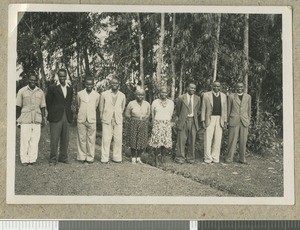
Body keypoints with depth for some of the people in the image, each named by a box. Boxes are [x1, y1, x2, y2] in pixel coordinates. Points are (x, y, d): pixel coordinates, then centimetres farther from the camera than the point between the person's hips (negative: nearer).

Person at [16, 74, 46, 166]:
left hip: (37, 119, 2)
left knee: (35, 140, -1)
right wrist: (18, 119, 3)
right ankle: (24, 160, 3)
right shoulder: (22, 91, 5)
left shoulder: (40, 92, 12)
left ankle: (32, 159, 5)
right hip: (25, 119, -2)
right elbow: (18, 106, 6)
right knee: (24, 139, -3)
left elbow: (42, 107, 14)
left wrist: (43, 118, 8)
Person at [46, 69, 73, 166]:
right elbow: (48, 102, 4)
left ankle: (63, 157, 19)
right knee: (54, 139, -2)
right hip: (56, 118, -4)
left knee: (65, 139, 8)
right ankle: (53, 159, 6)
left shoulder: (70, 89, 11)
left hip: (66, 117, 4)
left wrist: (68, 113, 12)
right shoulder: (52, 88, -1)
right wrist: (51, 114, 5)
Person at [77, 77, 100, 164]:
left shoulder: (97, 95, 3)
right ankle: (82, 157, 10)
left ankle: (90, 158, 7)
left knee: (91, 140, 0)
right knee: (81, 139, 2)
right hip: (81, 120, 0)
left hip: (91, 120, 0)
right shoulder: (80, 94, 5)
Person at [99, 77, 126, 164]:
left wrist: (119, 117, 13)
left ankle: (117, 158, 12)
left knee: (118, 139, 1)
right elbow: (101, 108, 9)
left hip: (118, 120, 2)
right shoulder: (104, 94, 4)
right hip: (107, 120, -2)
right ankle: (104, 158, 3)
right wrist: (101, 116, 7)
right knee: (106, 139, -4)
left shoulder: (122, 96, 9)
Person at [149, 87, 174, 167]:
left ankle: (163, 157, 12)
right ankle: (156, 160, -3)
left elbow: (170, 115, 13)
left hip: (167, 124, 2)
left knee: (165, 141, -1)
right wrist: (154, 124, 3)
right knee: (157, 142, -8)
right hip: (157, 123, -2)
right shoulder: (155, 102, 4)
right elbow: (152, 115, 7)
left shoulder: (171, 103, 9)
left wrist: (167, 122, 8)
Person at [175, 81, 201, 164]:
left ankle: (190, 157, 16)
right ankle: (180, 157, 7)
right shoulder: (181, 98, -2)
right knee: (181, 140, -2)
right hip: (183, 121, -3)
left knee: (192, 140, 5)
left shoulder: (197, 99, 7)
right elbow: (177, 110, 10)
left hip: (193, 121, 3)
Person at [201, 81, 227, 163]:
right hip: (209, 119, -2)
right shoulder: (206, 95, 2)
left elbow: (224, 109, 13)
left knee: (218, 140, 3)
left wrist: (225, 121, 7)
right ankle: (208, 158, 5)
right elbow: (203, 109, 2)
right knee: (208, 139, -3)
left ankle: (215, 158, 10)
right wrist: (203, 120, -5)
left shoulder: (223, 96, 11)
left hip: (220, 120, 3)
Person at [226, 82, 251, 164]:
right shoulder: (231, 96, 6)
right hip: (234, 121, -2)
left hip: (244, 122, 2)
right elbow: (228, 109, 10)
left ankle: (242, 158, 11)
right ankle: (229, 158, 5)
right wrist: (228, 120, 8)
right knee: (232, 140, -3)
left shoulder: (248, 97, 10)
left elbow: (249, 110, 15)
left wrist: (248, 120, 13)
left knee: (243, 141, 3)